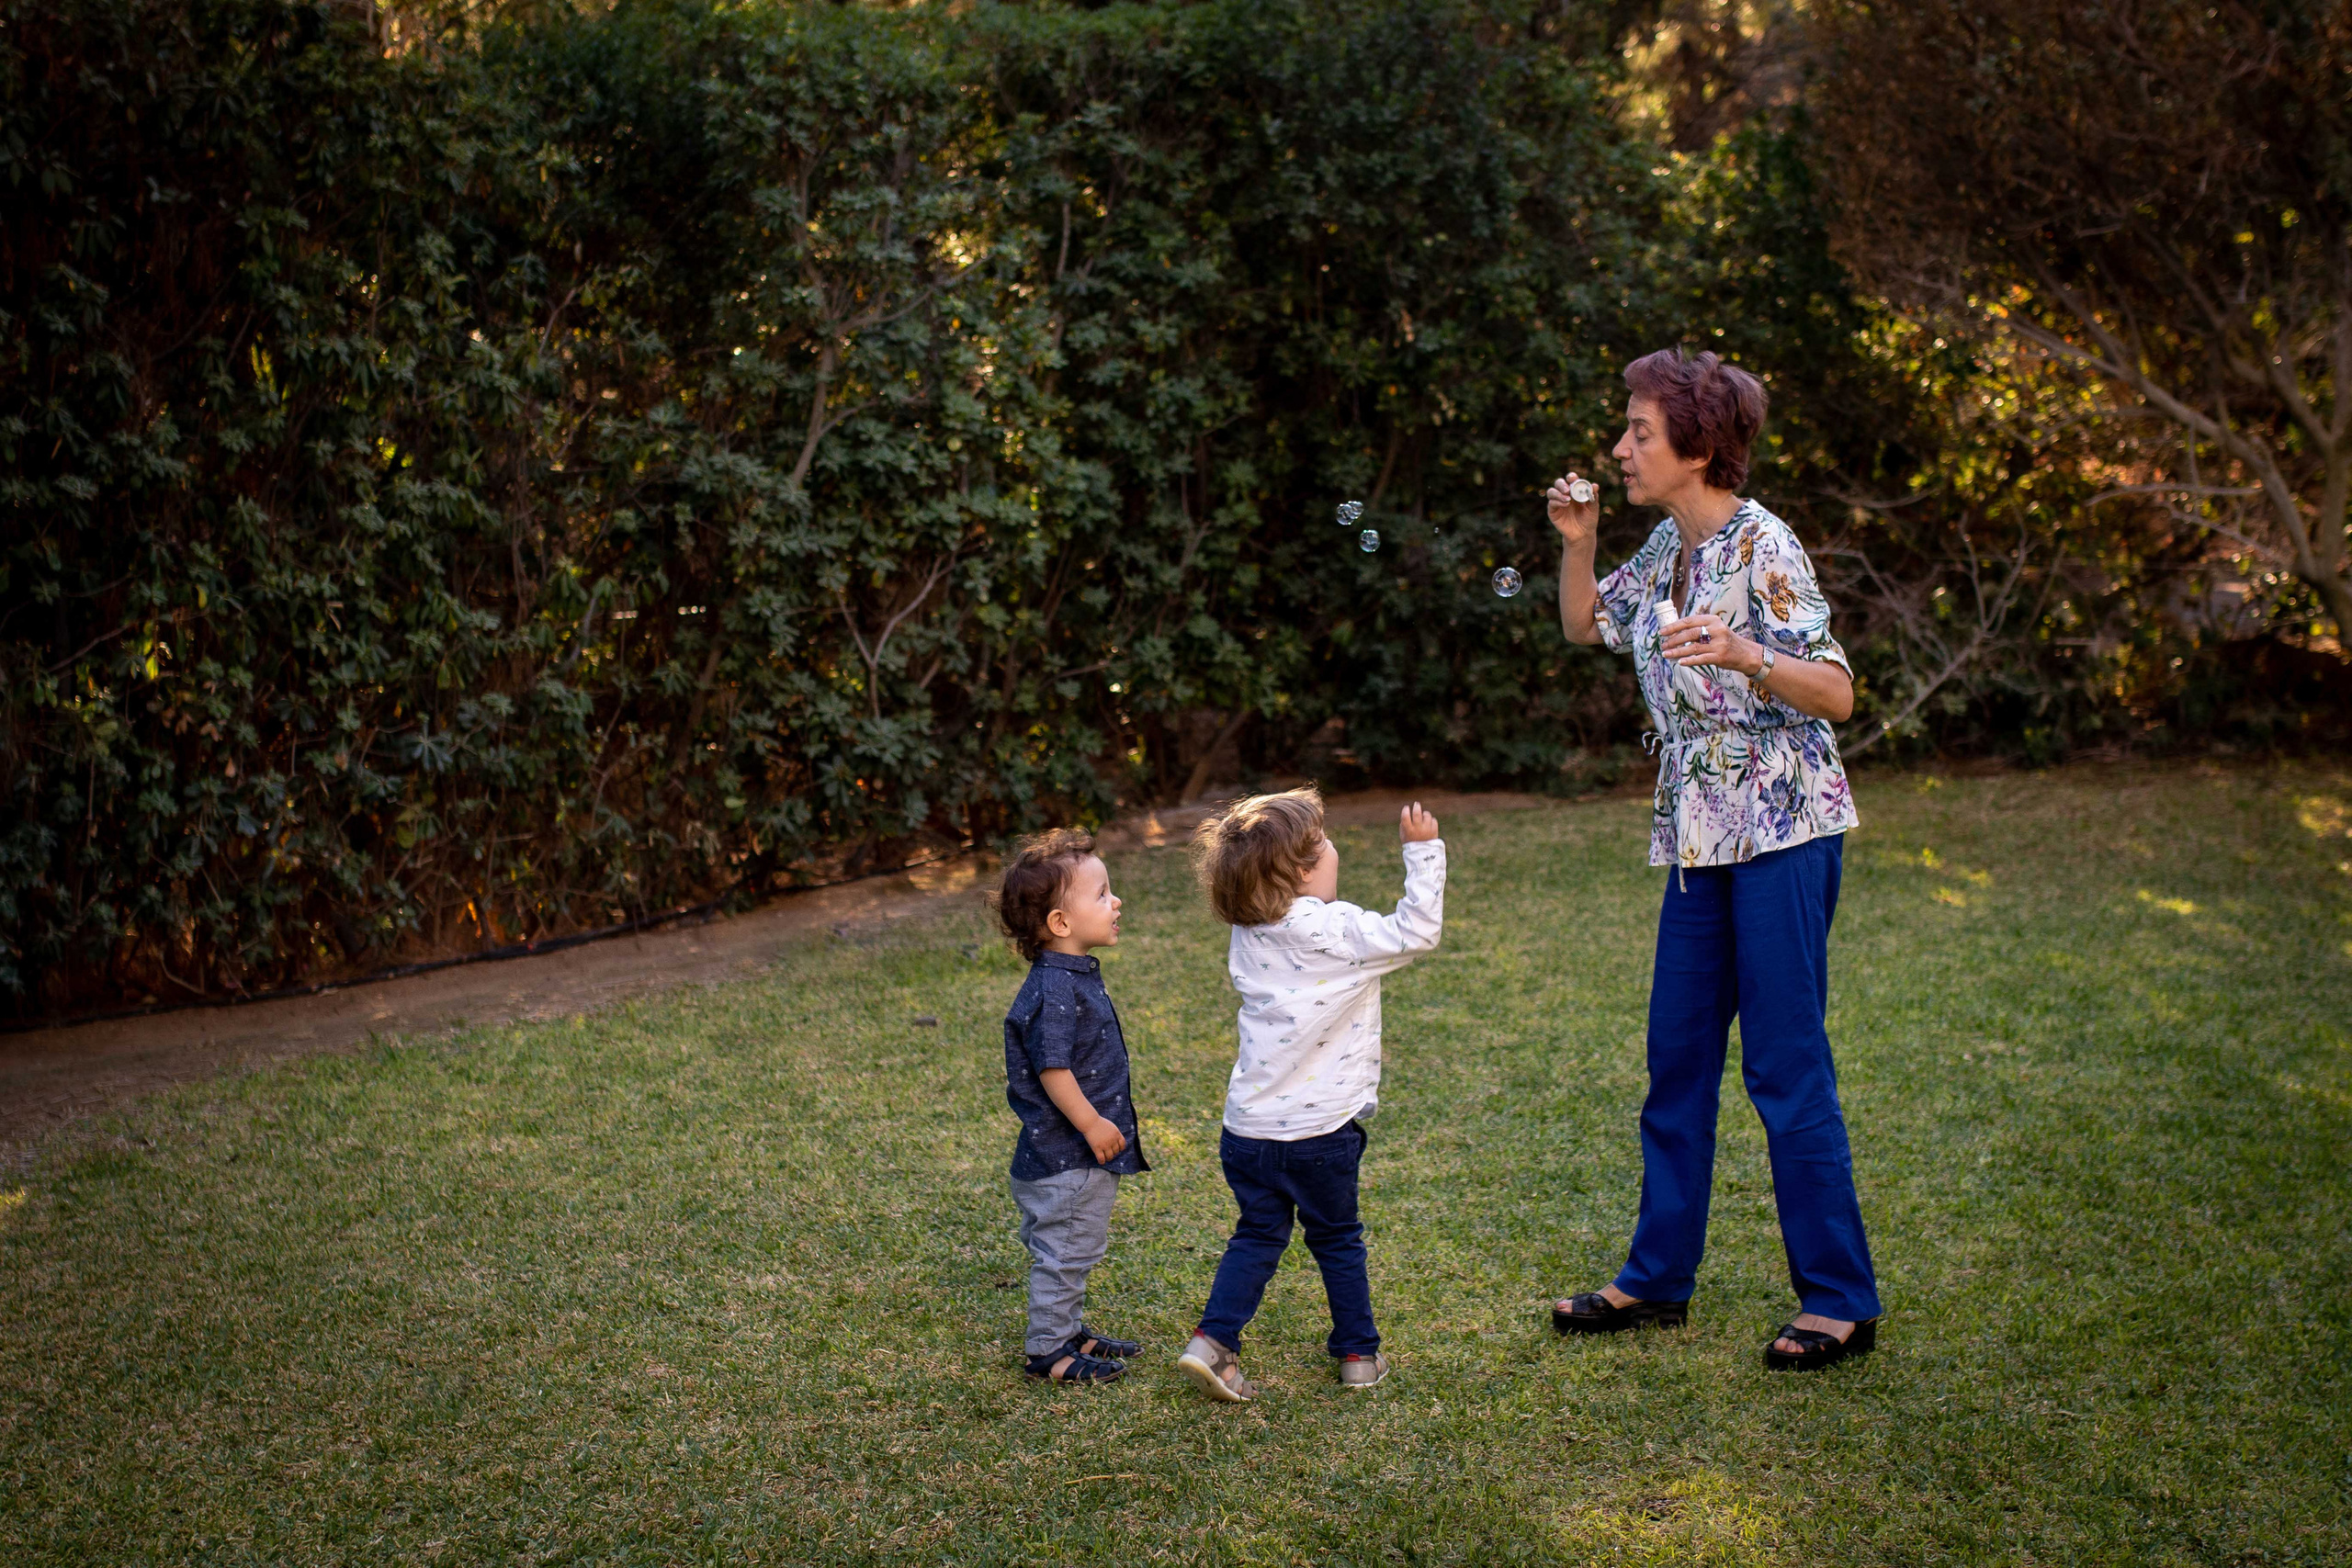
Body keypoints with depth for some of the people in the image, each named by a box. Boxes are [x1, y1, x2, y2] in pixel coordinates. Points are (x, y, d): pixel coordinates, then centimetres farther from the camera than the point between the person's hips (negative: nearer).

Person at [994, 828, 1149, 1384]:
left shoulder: (1077, 977, 8)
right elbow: (1051, 1068, -26)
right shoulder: (1054, 991, -24)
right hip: (1064, 1156, -10)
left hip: (1087, 1153, 10)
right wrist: (1092, 1124, -21)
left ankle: (1070, 1331, 34)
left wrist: (1109, 1122, 21)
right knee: (1063, 1251, 1)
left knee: (1078, 1250, 21)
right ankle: (1047, 1350, 13)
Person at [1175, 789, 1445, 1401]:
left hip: (1247, 1129, 4)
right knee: (1337, 1239, 14)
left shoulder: (1247, 938, 1)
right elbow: (1417, 932, -18)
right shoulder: (1339, 933, -18)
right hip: (1320, 1131, -4)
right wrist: (1423, 850, -13)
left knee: (1257, 1235, 17)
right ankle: (1358, 1353, 26)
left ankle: (1213, 1340, 5)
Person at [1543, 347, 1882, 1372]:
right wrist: (1576, 544, 7)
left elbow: (1835, 693, -18)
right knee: (1677, 1058, 12)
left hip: (1782, 828, -8)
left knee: (1785, 1063, -4)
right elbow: (1586, 626, 23)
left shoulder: (1762, 548, -14)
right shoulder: (1668, 545, 10)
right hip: (1701, 834, 8)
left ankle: (1840, 1300, 7)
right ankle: (1658, 1278, 22)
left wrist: (1743, 655, -34)